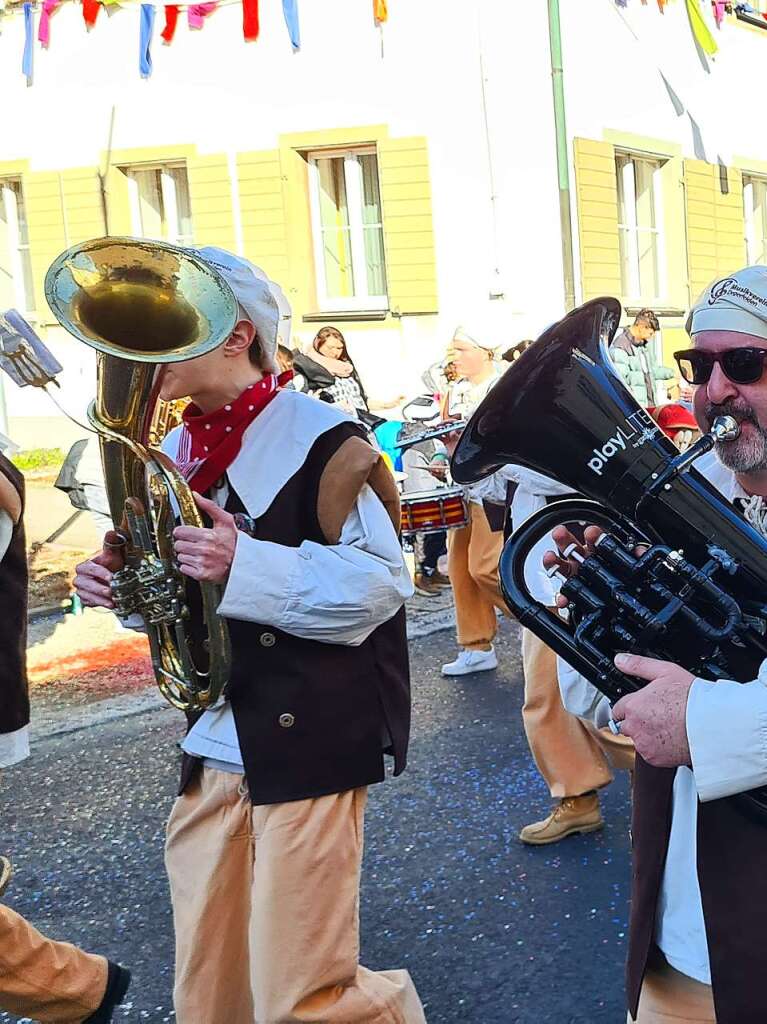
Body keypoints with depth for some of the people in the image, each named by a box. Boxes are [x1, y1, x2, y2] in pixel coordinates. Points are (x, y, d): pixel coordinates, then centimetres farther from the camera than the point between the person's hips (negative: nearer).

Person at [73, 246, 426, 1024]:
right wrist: (121, 581, -3)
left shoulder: (320, 439, -11)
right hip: (206, 748, 7)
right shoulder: (172, 452, 11)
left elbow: (379, 583, -17)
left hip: (308, 746, -7)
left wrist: (247, 564, -28)